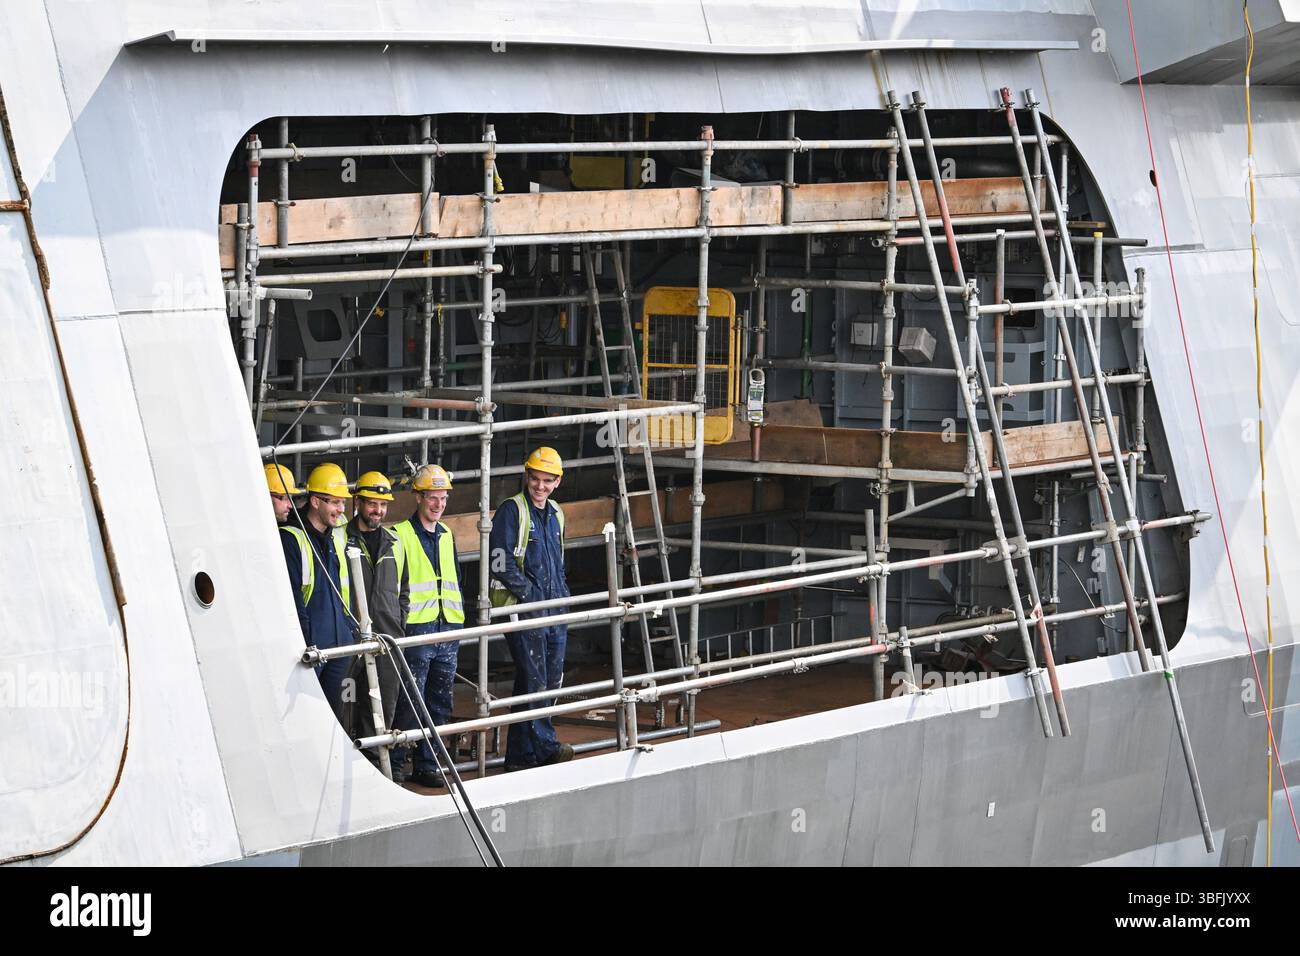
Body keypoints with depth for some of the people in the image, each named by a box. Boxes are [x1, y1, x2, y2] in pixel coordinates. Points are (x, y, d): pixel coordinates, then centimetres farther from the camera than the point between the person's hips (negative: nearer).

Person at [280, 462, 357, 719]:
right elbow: (291, 597, -13)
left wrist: (352, 629, 15)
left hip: (340, 645, 7)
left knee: (335, 715, 9)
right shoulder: (291, 538, -9)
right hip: (310, 647, -7)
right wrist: (306, 642, -16)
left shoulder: (338, 535, 14)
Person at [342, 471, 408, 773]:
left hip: (387, 639, 5)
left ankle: (373, 764, 12)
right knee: (348, 706, -3)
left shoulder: (394, 543, 16)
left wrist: (399, 628, 13)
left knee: (384, 705, 4)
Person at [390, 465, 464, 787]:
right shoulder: (400, 535, -5)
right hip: (417, 628, -7)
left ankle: (426, 764, 18)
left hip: (449, 629, 7)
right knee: (410, 702, -7)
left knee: (440, 703, 10)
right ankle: (394, 764, 1)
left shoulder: (447, 535, 16)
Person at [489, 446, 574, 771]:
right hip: (523, 609, -8)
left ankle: (521, 755, 19)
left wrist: (564, 595, 15)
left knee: (551, 680, 10)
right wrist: (530, 594, -15)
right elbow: (501, 562, -14)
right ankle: (545, 746, -10)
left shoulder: (556, 515, 17)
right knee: (534, 678, -12)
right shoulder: (512, 510, -7)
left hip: (555, 612, 8)